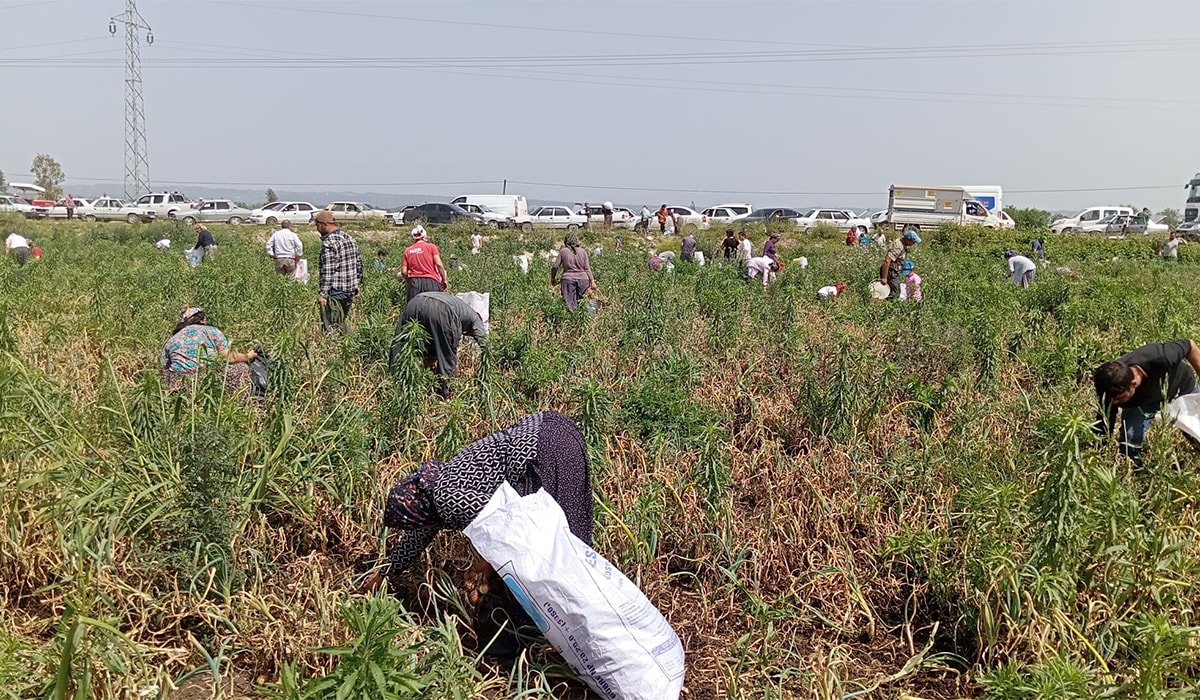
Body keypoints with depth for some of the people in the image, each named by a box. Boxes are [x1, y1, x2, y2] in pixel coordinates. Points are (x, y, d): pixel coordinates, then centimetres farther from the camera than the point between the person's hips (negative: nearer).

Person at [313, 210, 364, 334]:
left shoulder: (329, 242, -16)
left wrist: (322, 293, -19)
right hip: (350, 291, 9)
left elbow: (327, 271, -21)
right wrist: (356, 284, 23)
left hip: (335, 292, -9)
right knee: (341, 321, 21)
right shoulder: (349, 239, 11)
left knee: (331, 326, -2)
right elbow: (359, 263, 17)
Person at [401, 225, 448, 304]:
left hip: (414, 283, 2)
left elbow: (404, 272, 5)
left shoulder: (407, 251, 11)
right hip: (431, 282, -2)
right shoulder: (431, 247, 5)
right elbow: (439, 265, -6)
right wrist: (444, 279, 4)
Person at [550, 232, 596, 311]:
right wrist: (592, 281, 5)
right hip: (583, 279, 2)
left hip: (568, 279, -2)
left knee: (570, 305, -2)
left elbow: (555, 267, 2)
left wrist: (553, 278, 17)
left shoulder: (563, 251, 2)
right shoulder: (583, 251, 7)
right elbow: (587, 268, 3)